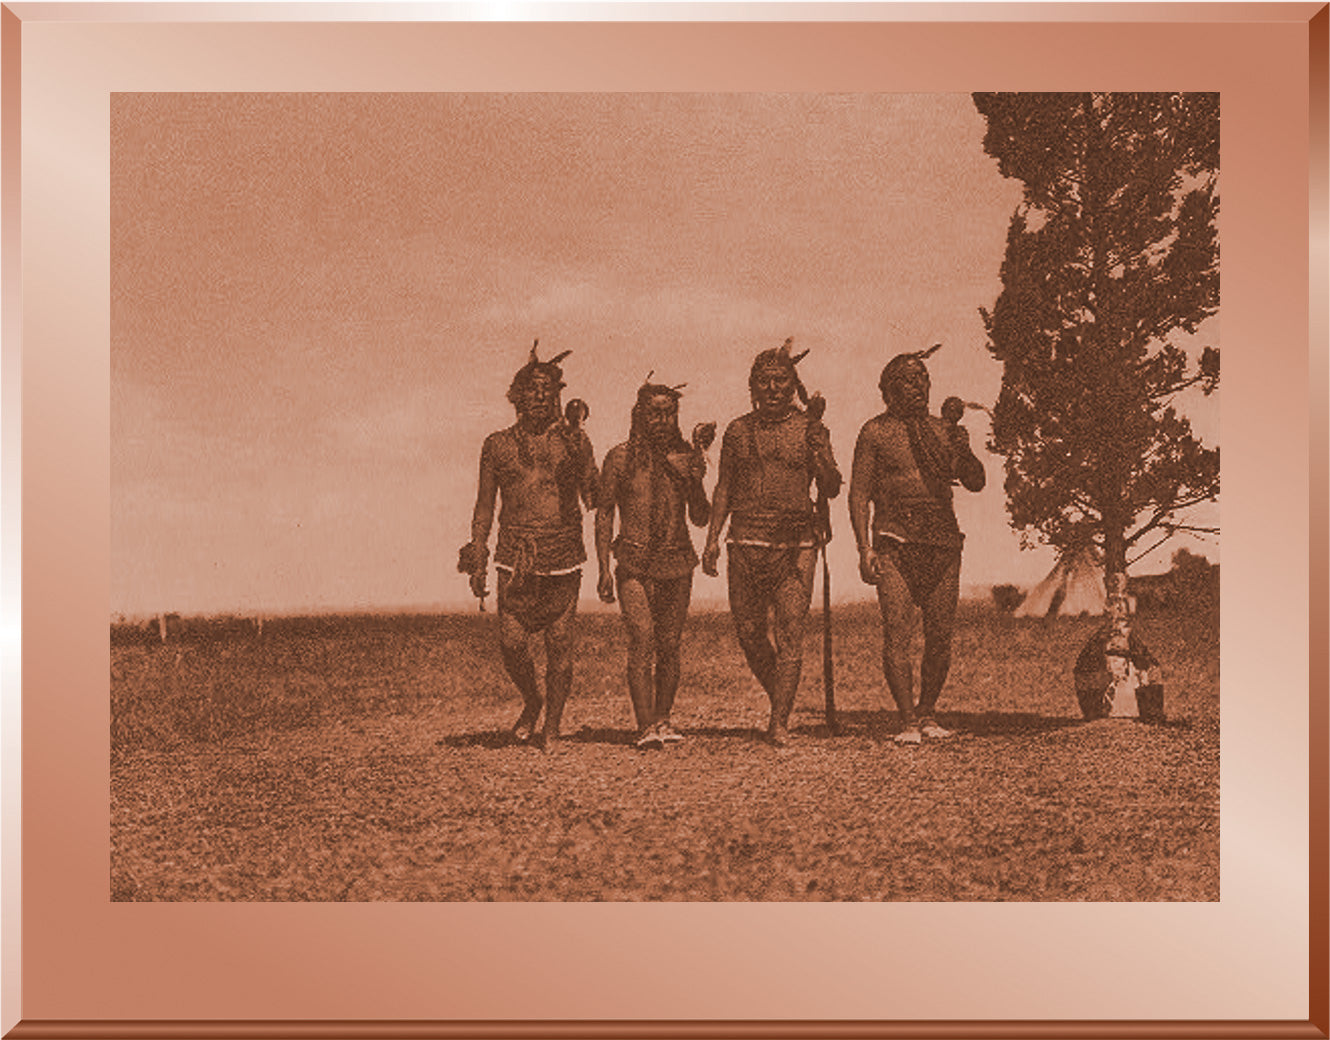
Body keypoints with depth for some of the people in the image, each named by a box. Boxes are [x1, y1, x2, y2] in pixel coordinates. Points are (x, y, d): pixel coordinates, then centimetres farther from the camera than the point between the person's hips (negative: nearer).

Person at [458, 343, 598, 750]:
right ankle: (531, 702, 24)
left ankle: (552, 727, 16)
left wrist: (575, 439, -11)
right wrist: (477, 561, 7)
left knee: (560, 647, 0)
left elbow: (592, 498, -5)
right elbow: (484, 507, 13)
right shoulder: (498, 444, 9)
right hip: (514, 559, 1)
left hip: (563, 559, -1)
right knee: (512, 645, -6)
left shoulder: (572, 440, 6)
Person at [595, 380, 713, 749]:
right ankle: (646, 726, -14)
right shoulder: (620, 458, -1)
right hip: (634, 563, -2)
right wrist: (604, 570, -2)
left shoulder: (686, 456, 5)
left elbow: (701, 518, 4)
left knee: (669, 646, 6)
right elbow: (604, 514, 4)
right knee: (642, 639, -14)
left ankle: (663, 720, 19)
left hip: (677, 563, 3)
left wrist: (694, 479, -13)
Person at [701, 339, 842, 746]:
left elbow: (831, 490, -1)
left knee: (790, 635, -7)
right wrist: (712, 539, 7)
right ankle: (779, 699, 29)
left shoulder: (811, 429, 4)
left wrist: (818, 451, -18)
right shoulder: (738, 430, 10)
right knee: (749, 633, 6)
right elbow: (724, 488, 15)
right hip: (746, 545, 2)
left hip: (795, 545, -2)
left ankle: (780, 722, -1)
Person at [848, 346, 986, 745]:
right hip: (895, 540, -3)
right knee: (897, 631, -11)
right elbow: (858, 493, 1)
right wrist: (864, 548, -9)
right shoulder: (875, 431, 5)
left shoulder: (942, 429, 16)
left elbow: (975, 483, 12)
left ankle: (928, 713, 16)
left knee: (941, 634, 2)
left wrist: (962, 447, -7)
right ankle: (907, 719, -6)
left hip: (943, 540, 4)